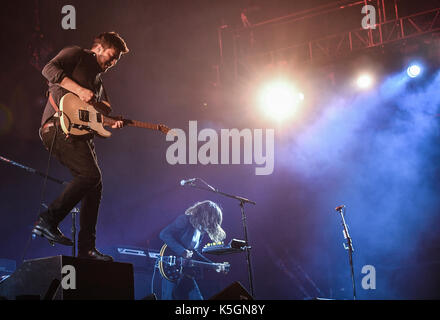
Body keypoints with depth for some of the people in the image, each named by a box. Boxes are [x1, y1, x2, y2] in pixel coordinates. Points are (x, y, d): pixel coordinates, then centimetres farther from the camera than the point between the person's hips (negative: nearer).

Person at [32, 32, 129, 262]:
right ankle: (48, 221, -17)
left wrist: (112, 123, 2)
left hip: (80, 132, 9)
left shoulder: (98, 81, 29)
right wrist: (79, 90, -21)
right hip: (59, 125, -9)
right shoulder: (76, 55, 5)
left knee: (94, 185, 3)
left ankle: (86, 247, 6)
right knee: (91, 174, -21)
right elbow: (49, 69, -13)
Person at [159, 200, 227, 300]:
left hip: (186, 271, 8)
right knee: (169, 297, -11)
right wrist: (182, 251, -22)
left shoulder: (201, 230, 17)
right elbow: (164, 234, -17)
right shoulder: (185, 220, -7)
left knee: (196, 297, 3)